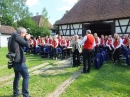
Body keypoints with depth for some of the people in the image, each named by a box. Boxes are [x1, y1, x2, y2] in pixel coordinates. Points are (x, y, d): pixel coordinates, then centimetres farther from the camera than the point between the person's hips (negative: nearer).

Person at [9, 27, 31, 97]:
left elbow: (22, 45, 20)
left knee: (17, 76, 20)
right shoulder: (16, 35, -12)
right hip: (19, 60, -10)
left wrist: (25, 38, 9)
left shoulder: (14, 37, 15)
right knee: (26, 77, -3)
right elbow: (27, 45, -13)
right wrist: (27, 38, 4)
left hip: (15, 60, 10)